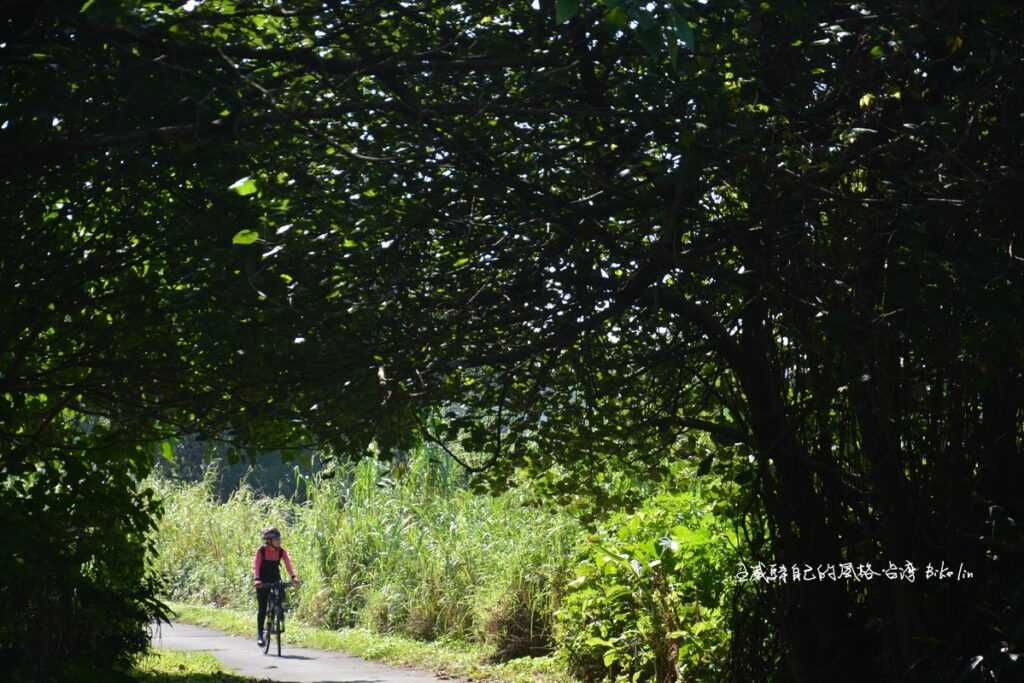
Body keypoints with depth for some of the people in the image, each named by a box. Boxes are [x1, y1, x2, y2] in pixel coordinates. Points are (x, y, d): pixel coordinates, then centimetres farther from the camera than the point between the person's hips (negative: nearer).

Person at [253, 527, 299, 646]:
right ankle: (260, 634, 4)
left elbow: (288, 564, -16)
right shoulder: (261, 551, -16)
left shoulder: (281, 551, -8)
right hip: (263, 582, -3)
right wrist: (256, 579, -41)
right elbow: (256, 566, -25)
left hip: (275, 580, 3)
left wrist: (293, 576, -33)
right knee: (262, 608, -4)